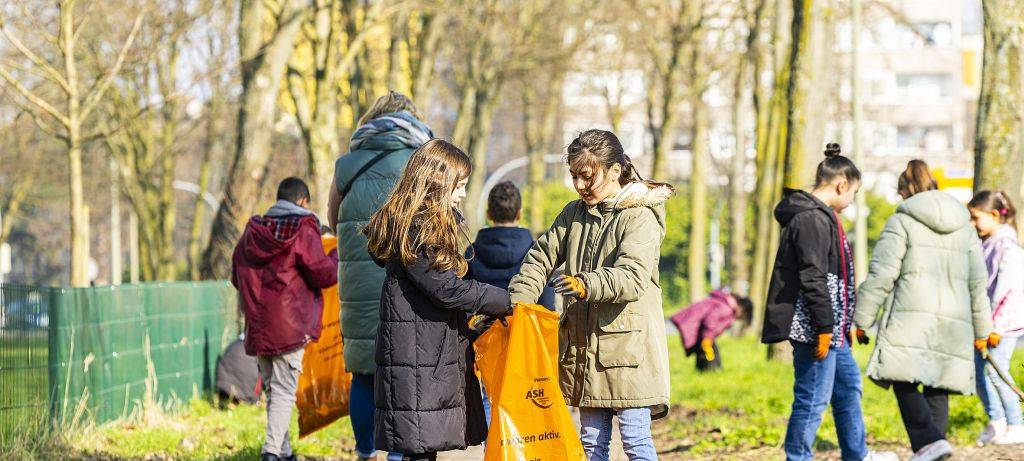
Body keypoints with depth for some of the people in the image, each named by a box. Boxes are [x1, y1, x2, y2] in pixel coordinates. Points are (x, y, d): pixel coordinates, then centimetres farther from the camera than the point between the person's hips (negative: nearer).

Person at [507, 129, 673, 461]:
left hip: (628, 343, -7)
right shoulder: (575, 213, 13)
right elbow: (541, 257, 10)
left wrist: (587, 285, -41)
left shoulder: (639, 217, -9)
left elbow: (632, 277, -23)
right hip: (584, 345, 7)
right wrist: (516, 301, -7)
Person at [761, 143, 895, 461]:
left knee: (848, 383, 22)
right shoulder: (812, 219, -18)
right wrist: (824, 327, -24)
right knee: (813, 396, -6)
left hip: (830, 328, 12)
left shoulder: (822, 215, 17)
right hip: (814, 328, -12)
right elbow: (813, 278, -23)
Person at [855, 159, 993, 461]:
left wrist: (862, 320, 0)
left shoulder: (902, 222, 1)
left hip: (912, 317, -5)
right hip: (953, 323, 5)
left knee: (904, 383, -5)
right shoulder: (963, 227, 19)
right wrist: (981, 330, 25)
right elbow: (977, 283, 19)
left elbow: (880, 276, -5)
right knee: (937, 390, 8)